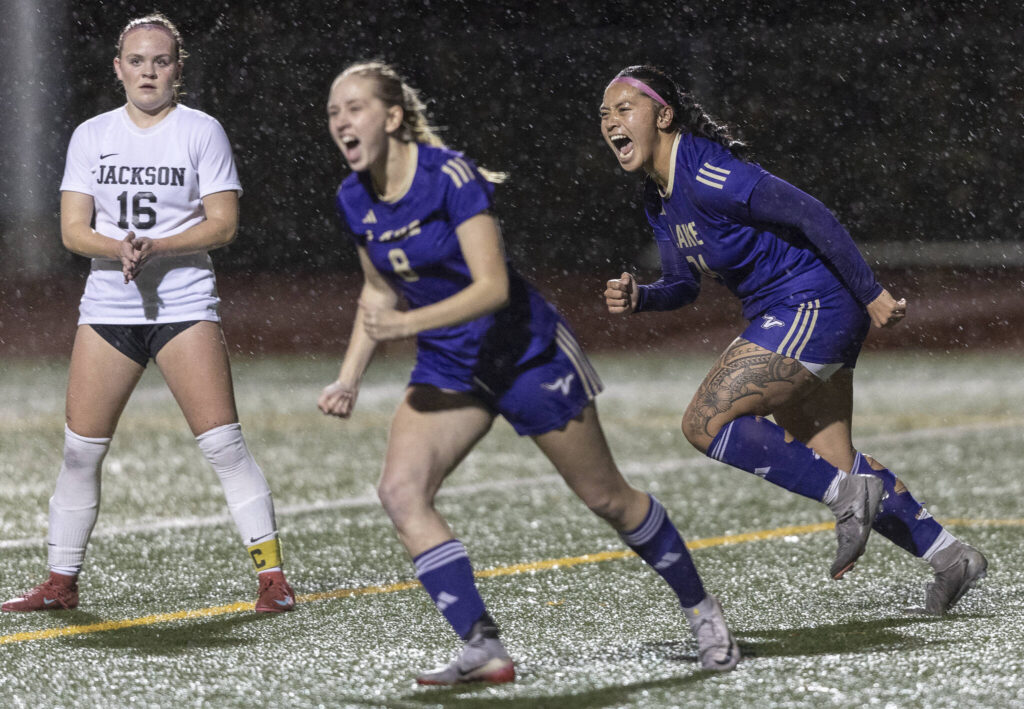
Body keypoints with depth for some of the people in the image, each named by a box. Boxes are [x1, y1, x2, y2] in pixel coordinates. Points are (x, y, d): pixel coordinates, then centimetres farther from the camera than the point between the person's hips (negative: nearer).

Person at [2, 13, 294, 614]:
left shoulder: (202, 131, 0)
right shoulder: (92, 136, 8)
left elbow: (223, 224, -6)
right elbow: (73, 229, 3)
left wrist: (156, 248, -19)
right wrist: (120, 249, -18)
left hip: (185, 304, -3)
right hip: (108, 307, 3)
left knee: (223, 441, -11)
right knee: (81, 449, 2)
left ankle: (272, 575, -7)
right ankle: (61, 582, 13)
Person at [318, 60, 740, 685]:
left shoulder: (450, 175, -23)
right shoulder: (355, 200, -2)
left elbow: (492, 286, -29)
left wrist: (408, 323, -38)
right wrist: (349, 379, 4)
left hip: (523, 351, -6)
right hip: (448, 367, 6)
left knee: (606, 497, 6)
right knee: (401, 492, -16)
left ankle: (702, 610, 28)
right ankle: (484, 652, -15)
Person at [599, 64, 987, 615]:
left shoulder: (704, 174, -21)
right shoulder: (658, 200, 8)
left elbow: (809, 215, -22)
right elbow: (683, 283, 16)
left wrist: (871, 294, -19)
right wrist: (638, 297, -6)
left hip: (811, 306, -10)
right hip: (787, 317, 10)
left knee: (705, 423, -15)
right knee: (831, 461, 12)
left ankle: (847, 495, -9)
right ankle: (949, 556, 21)